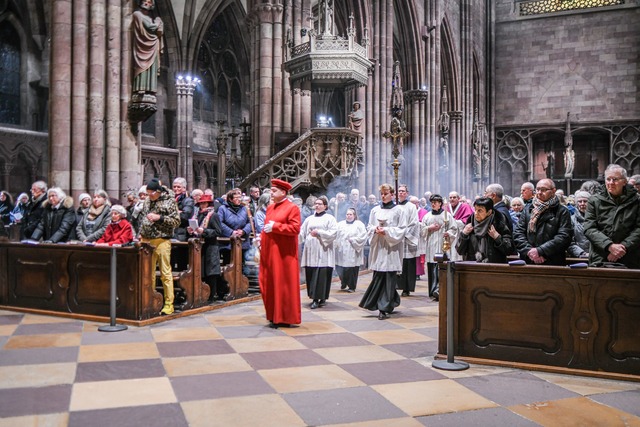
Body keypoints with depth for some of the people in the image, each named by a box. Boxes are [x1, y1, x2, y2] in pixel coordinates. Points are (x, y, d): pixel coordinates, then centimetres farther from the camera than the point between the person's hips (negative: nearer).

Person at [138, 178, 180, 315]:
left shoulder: (169, 201, -6)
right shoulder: (147, 200, 13)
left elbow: (176, 220, -9)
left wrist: (159, 218, -17)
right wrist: (141, 233, 17)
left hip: (162, 241, -6)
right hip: (146, 240, 6)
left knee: (165, 273, -5)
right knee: (148, 272, 11)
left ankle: (169, 304, 0)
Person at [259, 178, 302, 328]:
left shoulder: (292, 208, -7)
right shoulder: (270, 207, 15)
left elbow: (295, 228, -16)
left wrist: (275, 226, -18)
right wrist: (261, 237, 5)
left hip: (283, 253, -7)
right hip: (269, 251, 7)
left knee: (284, 284, -1)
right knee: (269, 284, 8)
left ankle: (285, 318, 10)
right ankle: (274, 316, 20)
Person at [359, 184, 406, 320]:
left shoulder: (398, 210, 2)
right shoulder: (375, 210, 12)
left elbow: (401, 229, -2)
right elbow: (369, 227, 13)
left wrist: (386, 231, -14)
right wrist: (375, 229, -8)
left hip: (391, 248, -3)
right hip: (378, 247, 3)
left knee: (388, 277, -4)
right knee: (378, 276, 2)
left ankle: (384, 308, 2)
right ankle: (391, 302, 22)